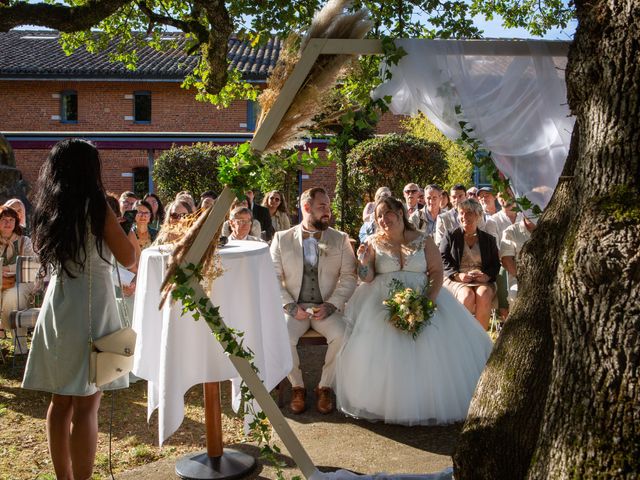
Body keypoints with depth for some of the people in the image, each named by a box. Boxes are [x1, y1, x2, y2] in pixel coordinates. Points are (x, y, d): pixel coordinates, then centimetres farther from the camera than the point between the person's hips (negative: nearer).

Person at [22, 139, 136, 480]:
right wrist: (110, 221, 6)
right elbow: (128, 258, -7)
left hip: (56, 307, 7)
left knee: (61, 400, 14)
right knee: (85, 405, -1)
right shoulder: (95, 206, -10)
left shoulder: (47, 209, 8)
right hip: (90, 308, -6)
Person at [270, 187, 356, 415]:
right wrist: (291, 306, -11)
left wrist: (331, 305, -12)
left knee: (341, 336, -28)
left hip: (327, 308, 0)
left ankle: (325, 387, -2)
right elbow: (274, 278, 1)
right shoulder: (282, 239, 4)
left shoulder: (341, 239, 6)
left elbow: (349, 277, 1)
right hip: (294, 308, 0)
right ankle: (297, 386, -1)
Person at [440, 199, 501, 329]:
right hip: (456, 280, -1)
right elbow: (443, 261, 3)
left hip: (482, 280, 2)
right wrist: (458, 275, -14)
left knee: (483, 295, -33)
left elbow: (495, 264, 11)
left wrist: (486, 276, -11)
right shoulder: (450, 236, 13)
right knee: (467, 296, -34)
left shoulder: (489, 239, 19)